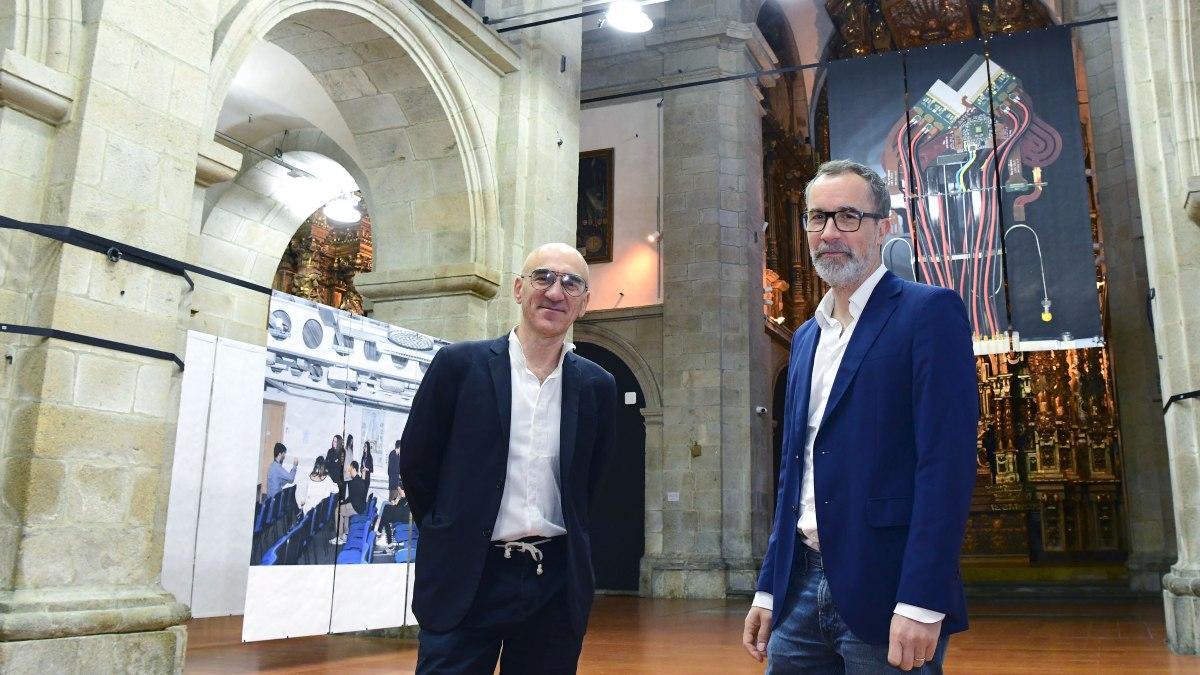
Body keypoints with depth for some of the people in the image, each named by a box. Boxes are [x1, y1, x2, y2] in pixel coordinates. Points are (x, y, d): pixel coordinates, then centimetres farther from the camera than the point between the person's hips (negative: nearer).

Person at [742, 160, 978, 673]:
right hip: (801, 589, 6)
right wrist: (768, 589, 13)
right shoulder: (806, 337, 14)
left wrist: (921, 602, -20)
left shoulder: (929, 312, -6)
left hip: (883, 591, -6)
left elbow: (948, 462, -15)